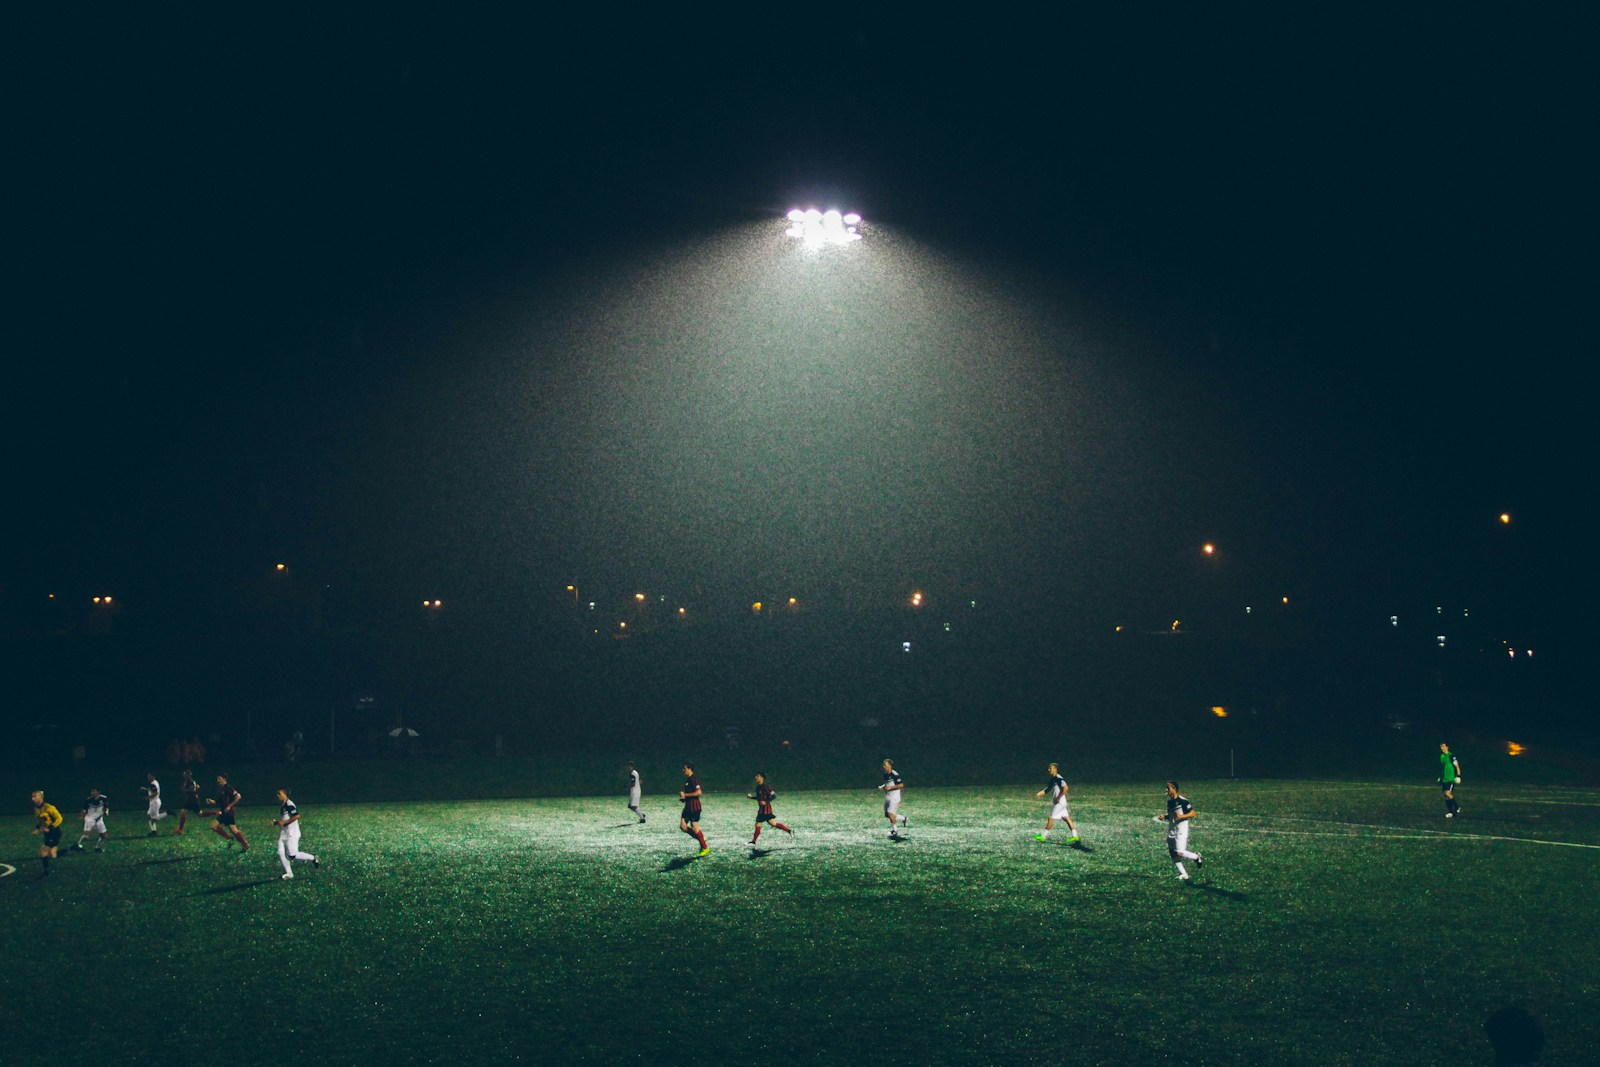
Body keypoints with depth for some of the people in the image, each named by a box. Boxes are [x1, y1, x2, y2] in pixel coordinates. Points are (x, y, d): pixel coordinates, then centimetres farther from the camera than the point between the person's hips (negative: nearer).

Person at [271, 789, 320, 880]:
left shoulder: (289, 804, -15)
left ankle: (313, 858, 5)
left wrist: (284, 822, -18)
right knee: (281, 853, 1)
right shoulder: (281, 806, 14)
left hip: (292, 833, -9)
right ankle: (288, 873, 9)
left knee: (292, 855, -11)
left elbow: (296, 816, -24)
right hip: (283, 833, 9)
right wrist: (276, 822, 7)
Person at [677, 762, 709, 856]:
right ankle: (701, 838, 14)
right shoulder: (687, 779, 15)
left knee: (694, 828, -6)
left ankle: (705, 848, 4)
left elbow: (698, 792, -25)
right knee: (682, 826, 3)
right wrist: (683, 797, 9)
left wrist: (685, 795, -19)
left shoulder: (694, 779, -15)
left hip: (694, 807, -10)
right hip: (688, 806, 10)